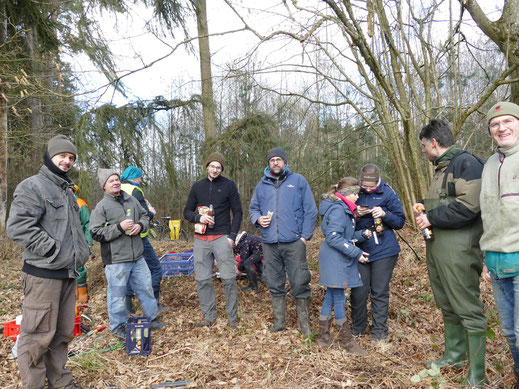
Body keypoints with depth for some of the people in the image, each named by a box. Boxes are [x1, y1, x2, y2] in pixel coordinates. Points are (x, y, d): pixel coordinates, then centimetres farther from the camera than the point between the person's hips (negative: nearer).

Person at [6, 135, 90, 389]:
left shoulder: (67, 190, 20)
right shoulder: (32, 186, -7)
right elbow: (18, 227, -18)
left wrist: (81, 251, 17)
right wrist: (51, 249, -18)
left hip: (68, 273, 8)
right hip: (43, 273, -8)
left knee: (63, 332, 15)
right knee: (39, 335, -2)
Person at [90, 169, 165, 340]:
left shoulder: (131, 200, 9)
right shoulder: (101, 207, -7)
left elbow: (144, 215, 21)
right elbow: (96, 233, -11)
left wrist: (140, 225, -1)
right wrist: (120, 227, -20)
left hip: (137, 256, 6)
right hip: (116, 259, -5)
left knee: (146, 287, 15)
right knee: (117, 294, 5)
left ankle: (151, 318, 33)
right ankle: (117, 327, 25)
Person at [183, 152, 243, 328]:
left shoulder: (229, 185, 3)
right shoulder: (197, 186, 11)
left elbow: (237, 211, 2)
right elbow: (187, 211, 14)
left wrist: (232, 236, -8)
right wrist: (198, 218, -9)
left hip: (222, 237, -3)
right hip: (201, 239, 3)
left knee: (228, 278, -4)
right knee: (202, 279, 5)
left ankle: (232, 317, 10)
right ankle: (209, 317, 18)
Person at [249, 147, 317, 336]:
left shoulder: (298, 181, 4)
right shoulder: (262, 184, 13)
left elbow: (310, 210, 2)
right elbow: (253, 208, 20)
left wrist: (305, 236, -6)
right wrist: (258, 219, -3)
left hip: (294, 242, -3)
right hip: (269, 243, 4)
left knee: (300, 284, -1)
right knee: (275, 285, 11)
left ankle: (304, 324, 14)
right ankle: (279, 322, 25)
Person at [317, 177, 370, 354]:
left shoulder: (344, 209, 16)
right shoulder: (338, 209, -16)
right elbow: (333, 237, -23)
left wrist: (363, 234, 3)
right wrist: (356, 253, -21)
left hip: (338, 262, 10)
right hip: (334, 262, -10)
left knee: (330, 298, 14)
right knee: (339, 300, 1)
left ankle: (323, 337, 24)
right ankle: (346, 340, 13)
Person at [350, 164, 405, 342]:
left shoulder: (388, 193, -3)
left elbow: (400, 222, 1)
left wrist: (384, 214, -18)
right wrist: (356, 214, -12)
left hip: (384, 251, -2)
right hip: (360, 250, 2)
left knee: (379, 293, 6)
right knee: (358, 292, 6)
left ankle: (379, 331, 21)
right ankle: (357, 328, 26)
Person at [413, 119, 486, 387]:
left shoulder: (466, 163, -12)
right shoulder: (441, 168, 18)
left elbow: (468, 206, -23)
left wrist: (431, 218, -15)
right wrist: (423, 209, 7)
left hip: (458, 251, -10)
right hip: (437, 249, 10)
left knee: (467, 309, -1)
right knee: (447, 306, 18)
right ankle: (455, 355, 33)